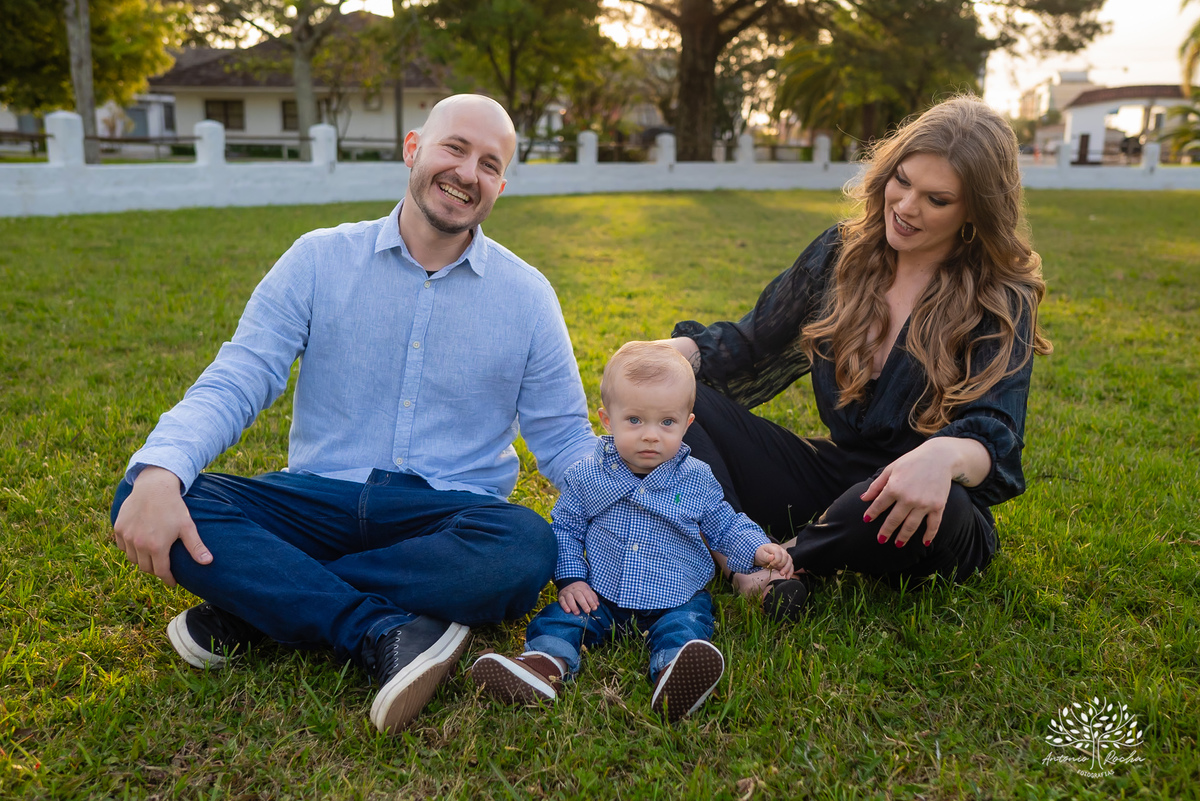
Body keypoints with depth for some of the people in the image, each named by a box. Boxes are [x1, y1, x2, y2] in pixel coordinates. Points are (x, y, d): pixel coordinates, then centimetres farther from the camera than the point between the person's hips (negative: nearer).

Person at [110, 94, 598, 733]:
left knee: (525, 548, -34)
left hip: (450, 515, 0)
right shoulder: (320, 261, 3)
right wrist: (159, 472, -24)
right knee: (142, 501, -22)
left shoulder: (527, 295, 5)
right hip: (320, 501, 1)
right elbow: (233, 385, -4)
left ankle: (251, 609, -21)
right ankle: (384, 633, -28)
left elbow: (565, 440, 6)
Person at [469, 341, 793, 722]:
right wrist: (571, 578, -5)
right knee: (559, 616, -21)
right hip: (601, 595, 2)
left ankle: (675, 680, -57)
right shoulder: (586, 476, 0)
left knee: (683, 629, -31)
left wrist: (758, 549, -6)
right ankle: (545, 663, -45)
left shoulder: (696, 480, 1)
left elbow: (725, 526, 12)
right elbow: (565, 529, 8)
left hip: (675, 600, -1)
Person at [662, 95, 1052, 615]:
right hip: (831, 477, 4)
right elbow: (750, 344, 8)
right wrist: (674, 353, -13)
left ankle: (787, 558, -12)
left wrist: (944, 455, -46)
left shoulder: (1003, 301, -9)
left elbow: (995, 437, -21)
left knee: (920, 506, -42)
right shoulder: (841, 254, 3)